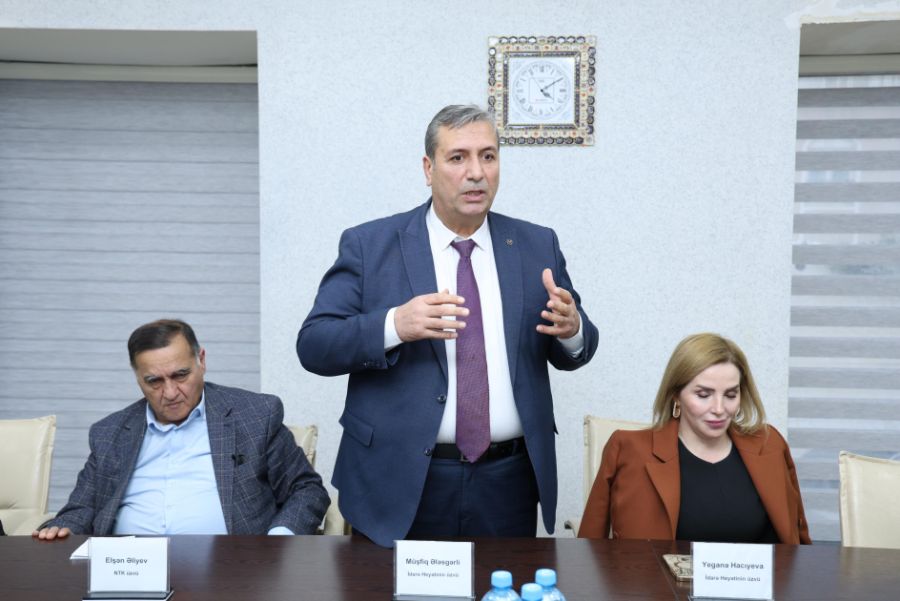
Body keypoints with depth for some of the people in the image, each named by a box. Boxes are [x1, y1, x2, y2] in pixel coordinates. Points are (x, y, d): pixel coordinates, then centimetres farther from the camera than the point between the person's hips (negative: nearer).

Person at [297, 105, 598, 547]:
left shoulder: (537, 245, 6)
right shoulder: (368, 245, -3)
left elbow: (572, 353, 9)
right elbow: (313, 345, -8)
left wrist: (571, 328, -15)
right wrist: (394, 325, -26)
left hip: (508, 482, 3)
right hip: (400, 483, -2)